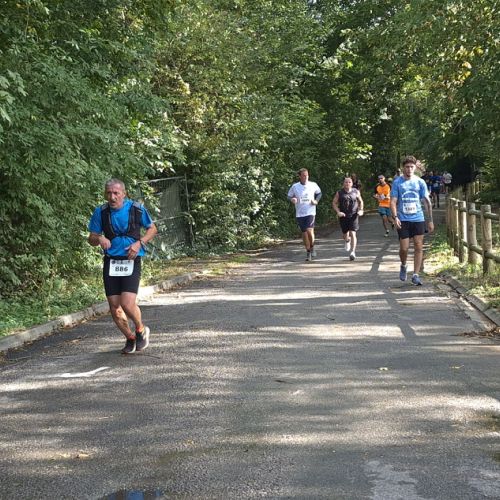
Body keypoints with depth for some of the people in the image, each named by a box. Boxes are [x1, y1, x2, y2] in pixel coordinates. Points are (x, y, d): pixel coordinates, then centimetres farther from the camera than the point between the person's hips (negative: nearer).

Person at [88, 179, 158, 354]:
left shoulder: (137, 209, -5)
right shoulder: (100, 212, -1)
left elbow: (152, 229, 9)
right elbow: (91, 239, 7)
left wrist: (139, 243, -9)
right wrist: (99, 238, -17)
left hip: (131, 261, -3)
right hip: (111, 262, 3)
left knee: (127, 304, -16)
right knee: (114, 307, 3)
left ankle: (141, 329, 15)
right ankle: (130, 338, 27)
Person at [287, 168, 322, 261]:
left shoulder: (313, 185, -1)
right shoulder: (295, 186, -3)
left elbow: (319, 193, 16)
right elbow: (289, 196, 9)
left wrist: (316, 201, -1)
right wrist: (292, 199, -13)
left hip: (310, 212, -1)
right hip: (300, 213, 1)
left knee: (309, 230, -18)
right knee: (304, 233, 6)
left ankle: (312, 247, 7)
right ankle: (308, 252, 21)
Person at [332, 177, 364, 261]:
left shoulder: (356, 192, 3)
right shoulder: (339, 193, -1)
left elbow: (361, 202, 16)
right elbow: (334, 203, 2)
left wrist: (361, 210, 0)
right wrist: (338, 212, -12)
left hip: (353, 216, -1)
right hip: (343, 216, 1)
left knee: (353, 233, -14)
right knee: (345, 235, 13)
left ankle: (353, 252, -14)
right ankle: (347, 241, 51)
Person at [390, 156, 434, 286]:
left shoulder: (420, 182, 5)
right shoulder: (397, 183, 1)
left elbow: (427, 202, 9)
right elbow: (393, 201, -2)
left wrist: (430, 220, 6)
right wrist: (395, 217, -16)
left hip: (418, 218, 1)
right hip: (403, 220, -1)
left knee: (419, 247, -3)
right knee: (404, 248, -2)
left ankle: (415, 275, 3)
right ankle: (403, 266, 28)